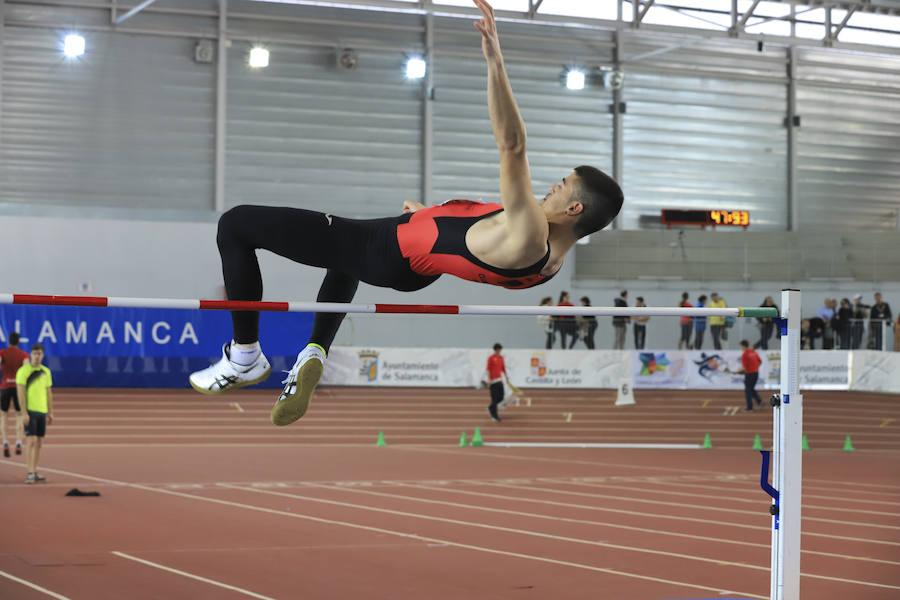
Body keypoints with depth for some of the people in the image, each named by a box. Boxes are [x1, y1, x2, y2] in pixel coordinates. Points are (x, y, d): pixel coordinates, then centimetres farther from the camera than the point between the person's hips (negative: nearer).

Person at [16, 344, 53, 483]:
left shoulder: (46, 372, 11)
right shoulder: (23, 371, -7)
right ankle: (30, 474, -12)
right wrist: (24, 413, -16)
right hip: (30, 410, -6)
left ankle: (34, 473, 13)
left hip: (42, 411, 6)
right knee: (31, 441, -11)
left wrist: (50, 413, 14)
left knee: (39, 442, 7)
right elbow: (20, 393, -10)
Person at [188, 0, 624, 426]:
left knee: (235, 225, -2)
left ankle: (245, 356, 11)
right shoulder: (552, 258, -3)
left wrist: (495, 59, -47)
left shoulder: (528, 237, -34)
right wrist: (433, 216, 32)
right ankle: (314, 352, 20)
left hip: (388, 251, -10)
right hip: (414, 274, 10)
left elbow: (512, 145, -43)